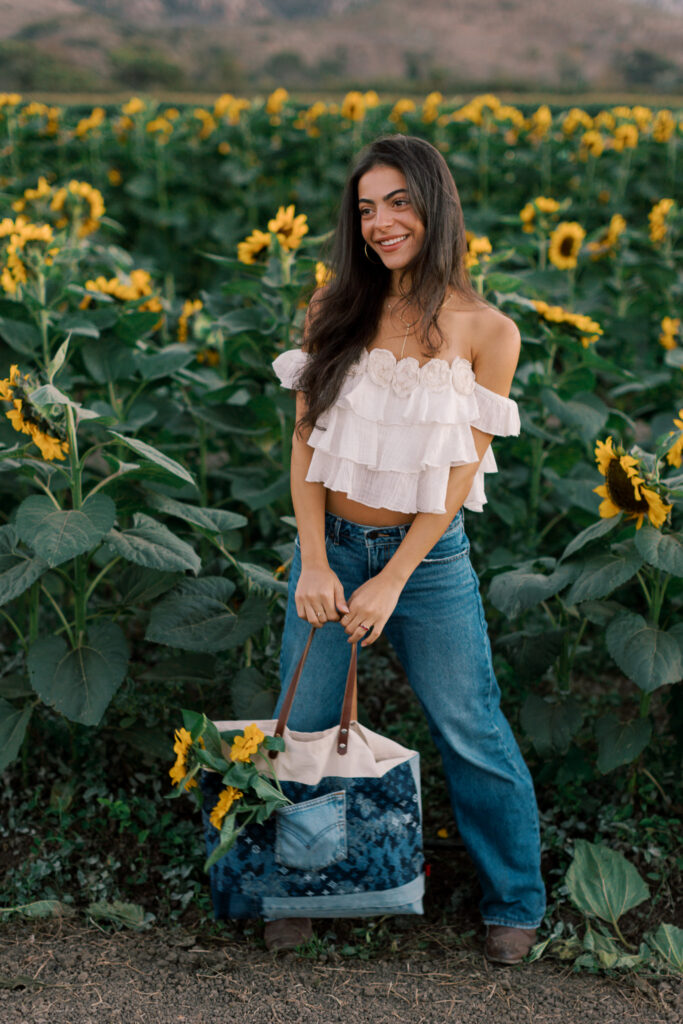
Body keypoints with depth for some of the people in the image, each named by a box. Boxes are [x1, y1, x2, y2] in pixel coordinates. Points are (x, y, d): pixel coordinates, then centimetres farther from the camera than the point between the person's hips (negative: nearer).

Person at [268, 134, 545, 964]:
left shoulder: (487, 332, -7)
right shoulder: (334, 311, -1)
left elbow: (463, 471, -9)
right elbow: (306, 439, -1)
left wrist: (390, 582, -13)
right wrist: (314, 562, -10)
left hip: (426, 557, -2)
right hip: (330, 546, 2)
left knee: (471, 736, 7)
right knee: (304, 732, 10)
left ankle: (513, 900, 28)